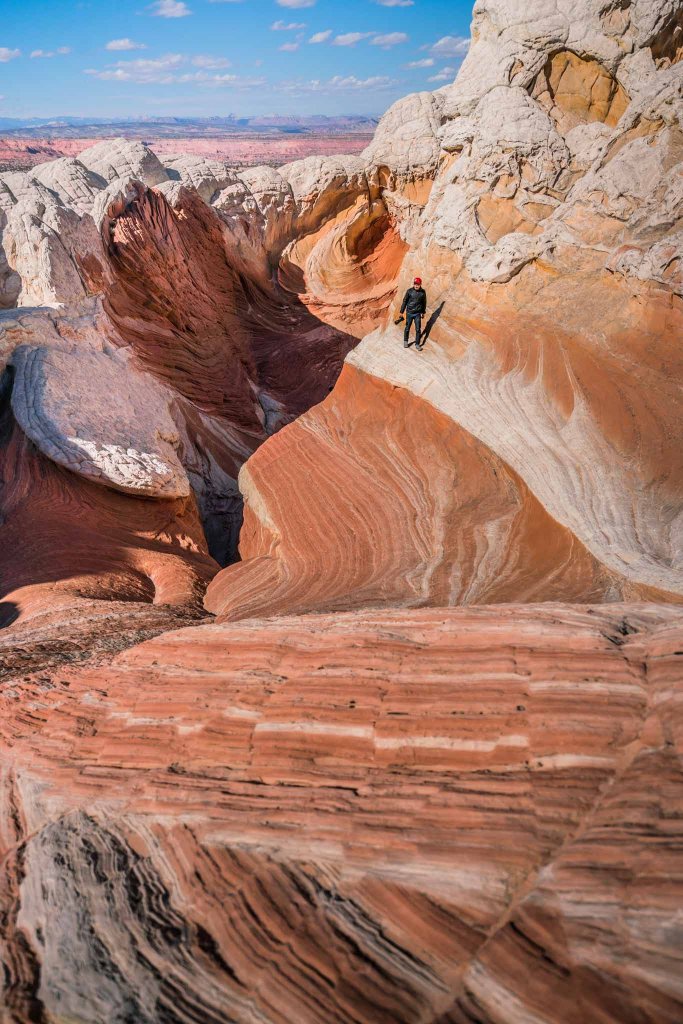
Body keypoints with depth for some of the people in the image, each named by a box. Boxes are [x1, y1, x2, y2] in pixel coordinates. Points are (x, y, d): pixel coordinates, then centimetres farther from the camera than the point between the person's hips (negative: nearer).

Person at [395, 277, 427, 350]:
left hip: (418, 314, 1)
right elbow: (404, 301, -1)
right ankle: (406, 341, 30)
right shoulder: (409, 291, -8)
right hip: (409, 313, -1)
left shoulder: (423, 292, -3)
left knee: (418, 329, -2)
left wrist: (423, 312, 17)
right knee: (407, 328, 10)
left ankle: (417, 344, 8)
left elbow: (424, 303, 10)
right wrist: (401, 312, -1)